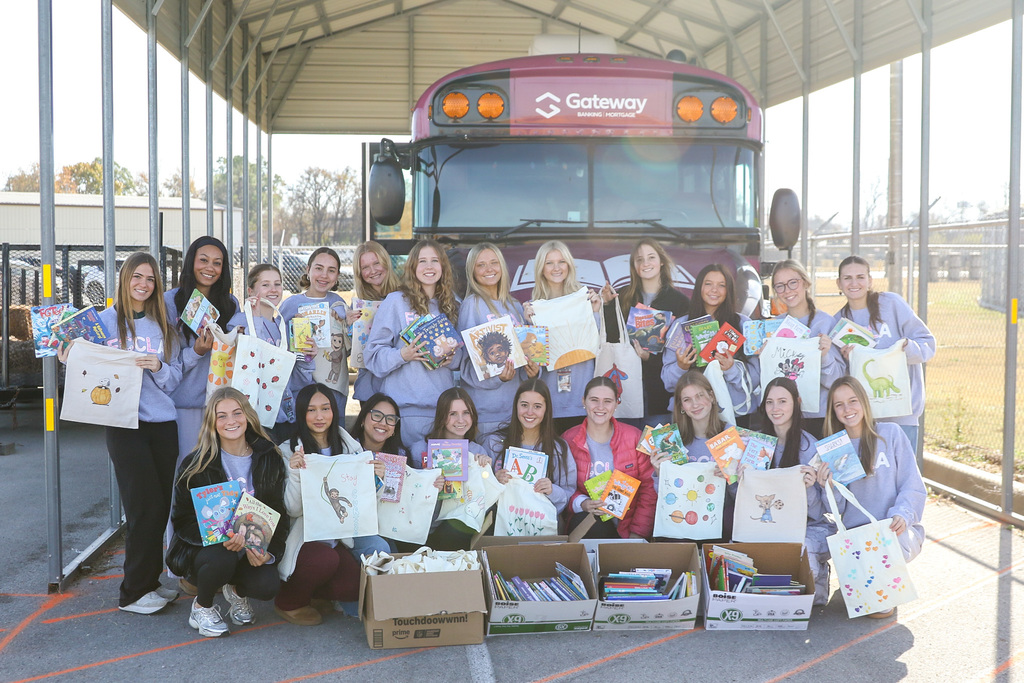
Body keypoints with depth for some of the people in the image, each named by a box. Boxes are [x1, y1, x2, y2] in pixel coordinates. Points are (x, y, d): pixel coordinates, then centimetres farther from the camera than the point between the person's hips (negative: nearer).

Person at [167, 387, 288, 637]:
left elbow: (279, 513, 4)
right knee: (221, 559, -36)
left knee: (268, 586, -27)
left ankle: (236, 591, 13)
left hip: (252, 548, 2)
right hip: (201, 549, -2)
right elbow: (183, 520, -8)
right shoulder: (196, 465, -8)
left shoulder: (270, 459, 0)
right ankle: (202, 606, -1)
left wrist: (270, 553, -15)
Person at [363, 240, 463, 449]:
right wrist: (402, 355, -19)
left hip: (443, 405, 4)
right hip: (407, 406, -4)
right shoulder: (395, 302, 0)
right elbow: (373, 353, -2)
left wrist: (452, 357, -2)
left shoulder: (451, 304, 14)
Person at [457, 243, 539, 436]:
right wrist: (495, 377, -23)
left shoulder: (515, 306, 14)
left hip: (515, 402, 5)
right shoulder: (472, 305, -4)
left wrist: (533, 370, -2)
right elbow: (466, 358, -7)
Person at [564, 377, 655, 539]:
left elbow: (649, 488, 2)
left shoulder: (634, 437, 1)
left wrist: (638, 533, -7)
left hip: (627, 523, -2)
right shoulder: (568, 440, 1)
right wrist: (581, 503, -18)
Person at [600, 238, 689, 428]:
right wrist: (608, 305, -8)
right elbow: (611, 338, 3)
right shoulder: (623, 297, 7)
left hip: (659, 387, -1)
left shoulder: (679, 300, 1)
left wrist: (651, 357, -13)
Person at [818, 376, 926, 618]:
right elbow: (836, 510, 5)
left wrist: (902, 515, -20)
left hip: (897, 530, -2)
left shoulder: (890, 434, 2)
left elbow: (913, 486, -1)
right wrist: (830, 486, -17)